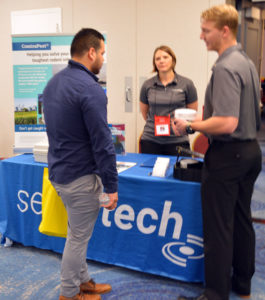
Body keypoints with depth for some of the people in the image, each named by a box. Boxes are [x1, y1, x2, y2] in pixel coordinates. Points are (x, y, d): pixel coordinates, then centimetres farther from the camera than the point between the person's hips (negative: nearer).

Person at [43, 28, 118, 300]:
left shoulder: (53, 82, 7)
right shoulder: (90, 90, -21)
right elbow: (102, 144, -22)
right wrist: (112, 186, -15)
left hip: (58, 171, 9)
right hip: (80, 176, -9)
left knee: (78, 233, 23)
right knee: (78, 237, 9)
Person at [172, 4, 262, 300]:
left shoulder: (225, 67, -19)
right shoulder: (247, 62, 11)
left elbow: (227, 123, -27)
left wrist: (190, 126, -16)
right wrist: (203, 121, 19)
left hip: (227, 155, -10)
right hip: (250, 151, 10)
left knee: (218, 228, 1)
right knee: (242, 221, 19)